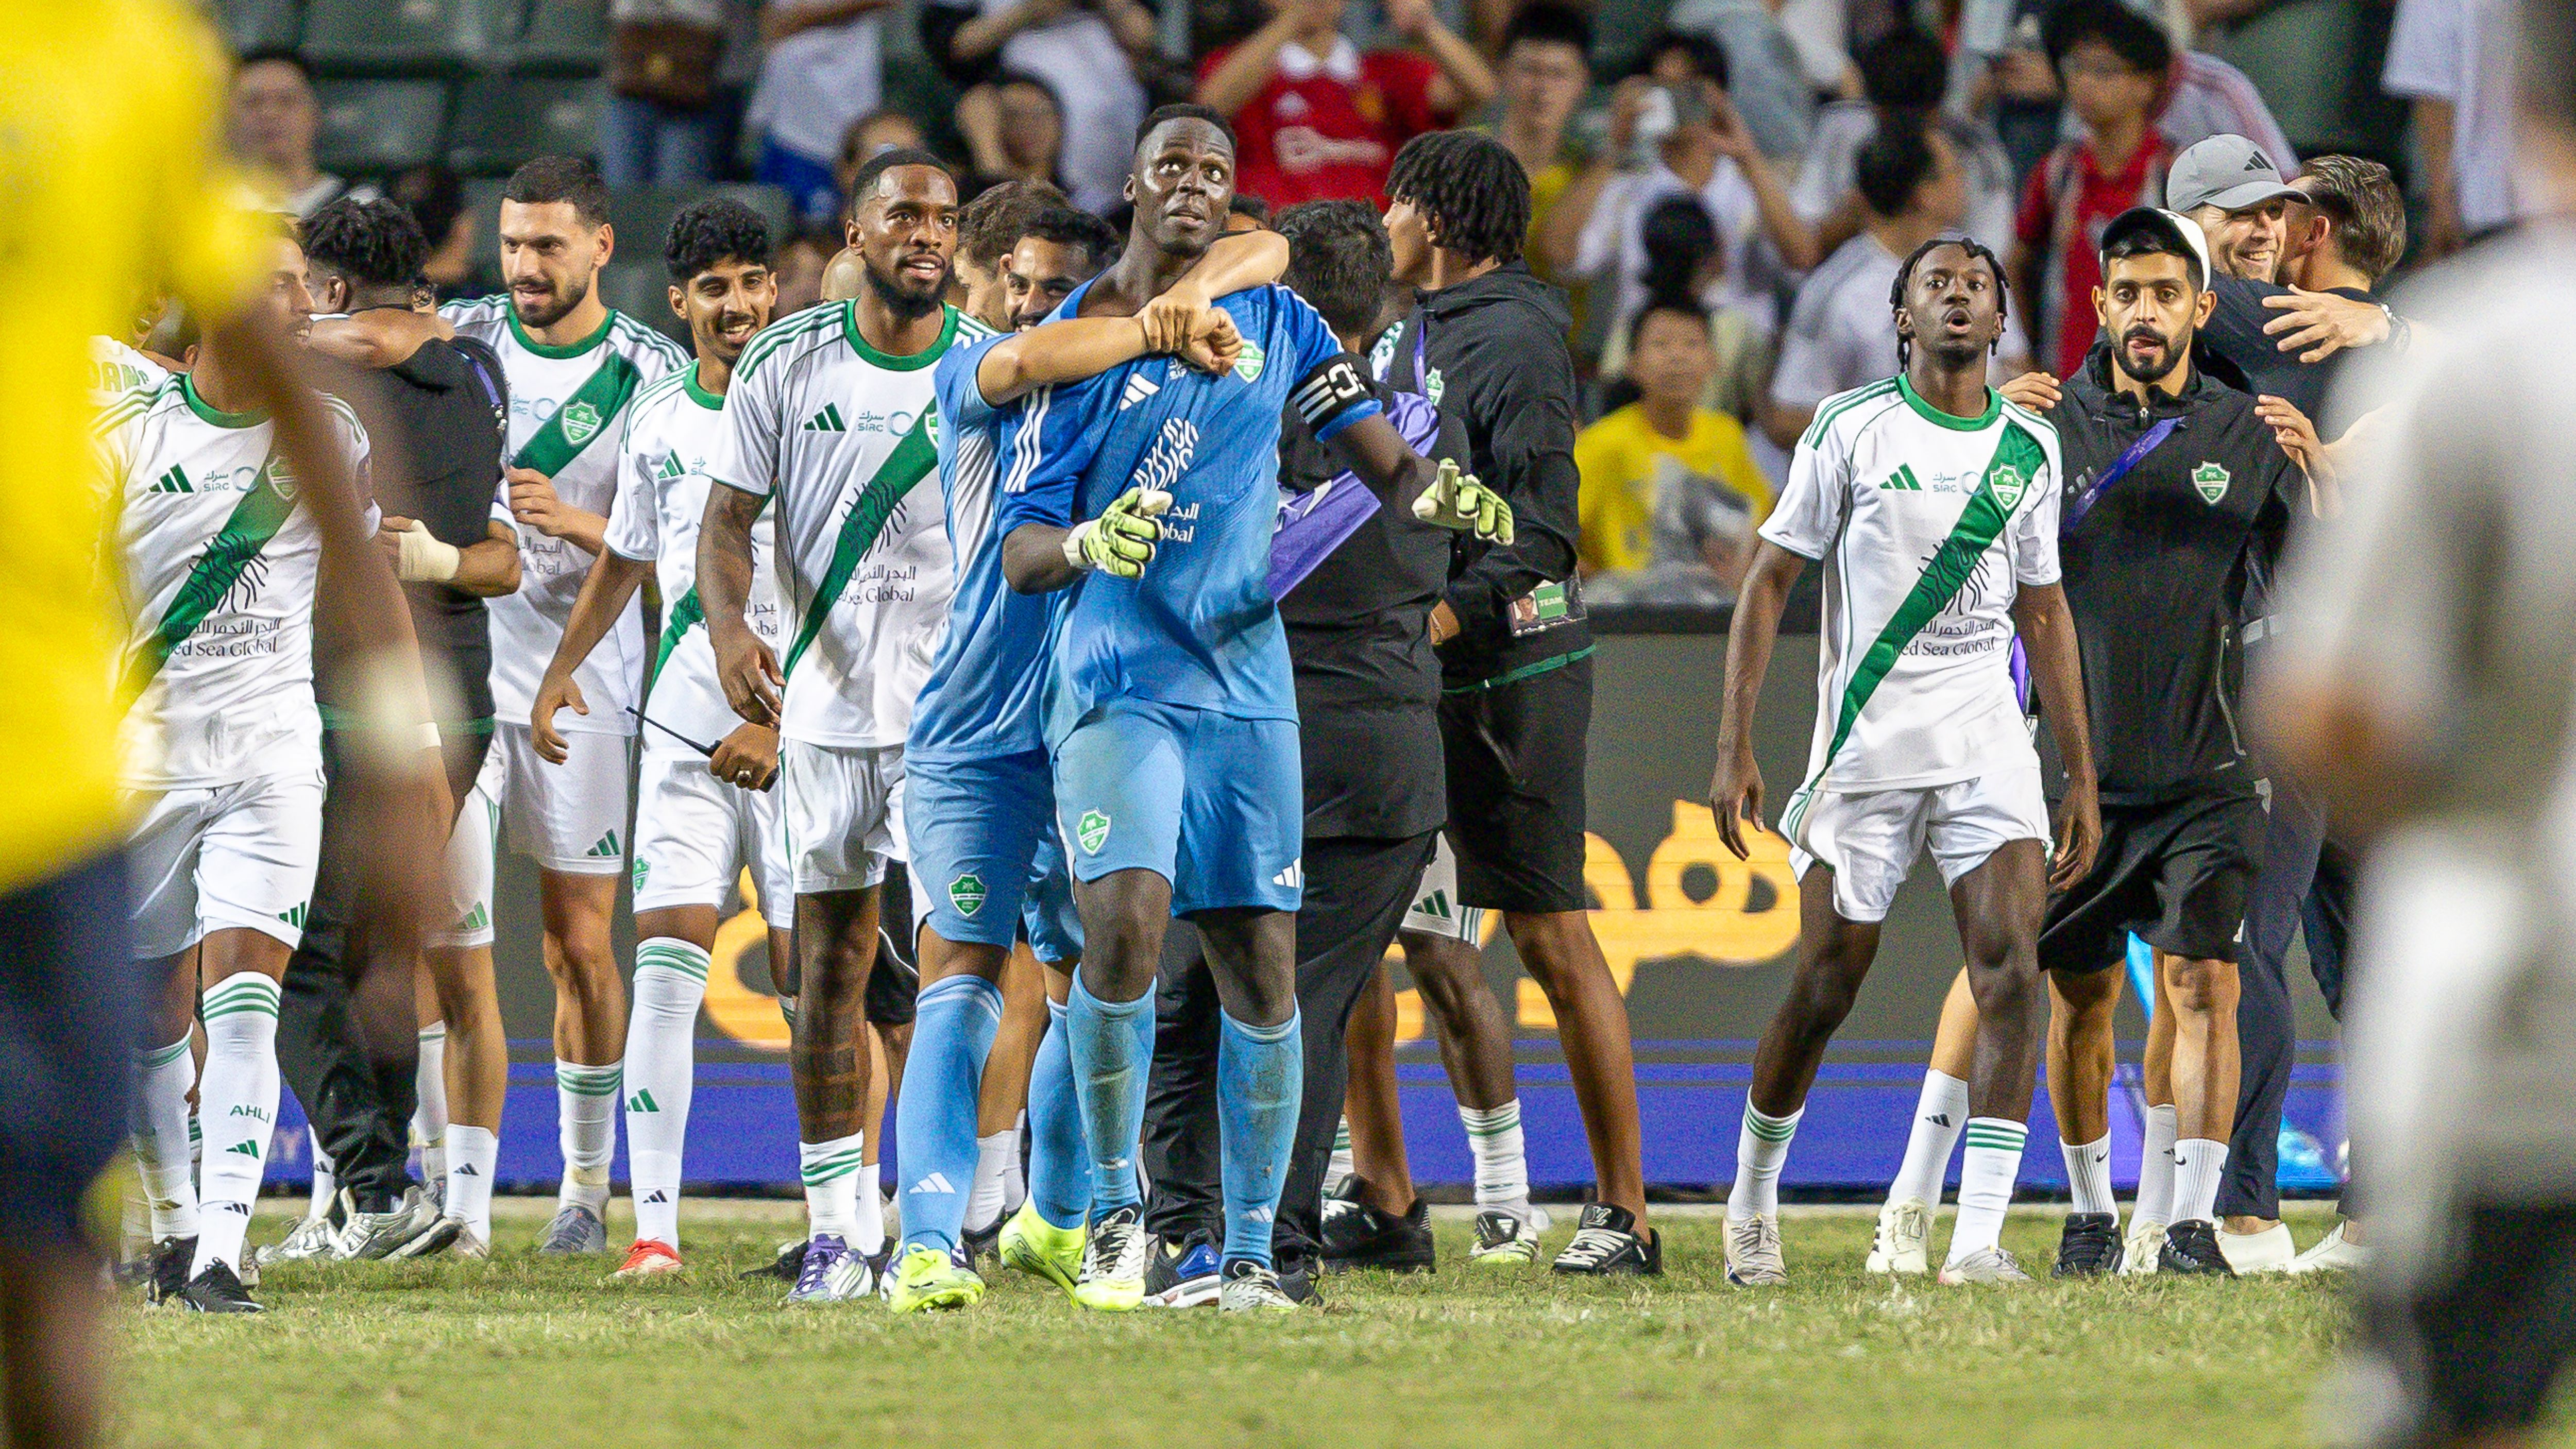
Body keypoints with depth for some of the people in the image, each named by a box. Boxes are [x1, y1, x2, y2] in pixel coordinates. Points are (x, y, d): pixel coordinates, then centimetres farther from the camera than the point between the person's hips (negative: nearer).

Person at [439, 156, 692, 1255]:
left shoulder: (652, 375, -1)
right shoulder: (459, 339, 5)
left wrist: (571, 521, -20)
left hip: (578, 679, -1)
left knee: (578, 944, 2)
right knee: (442, 940, -8)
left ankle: (586, 1185, 12)